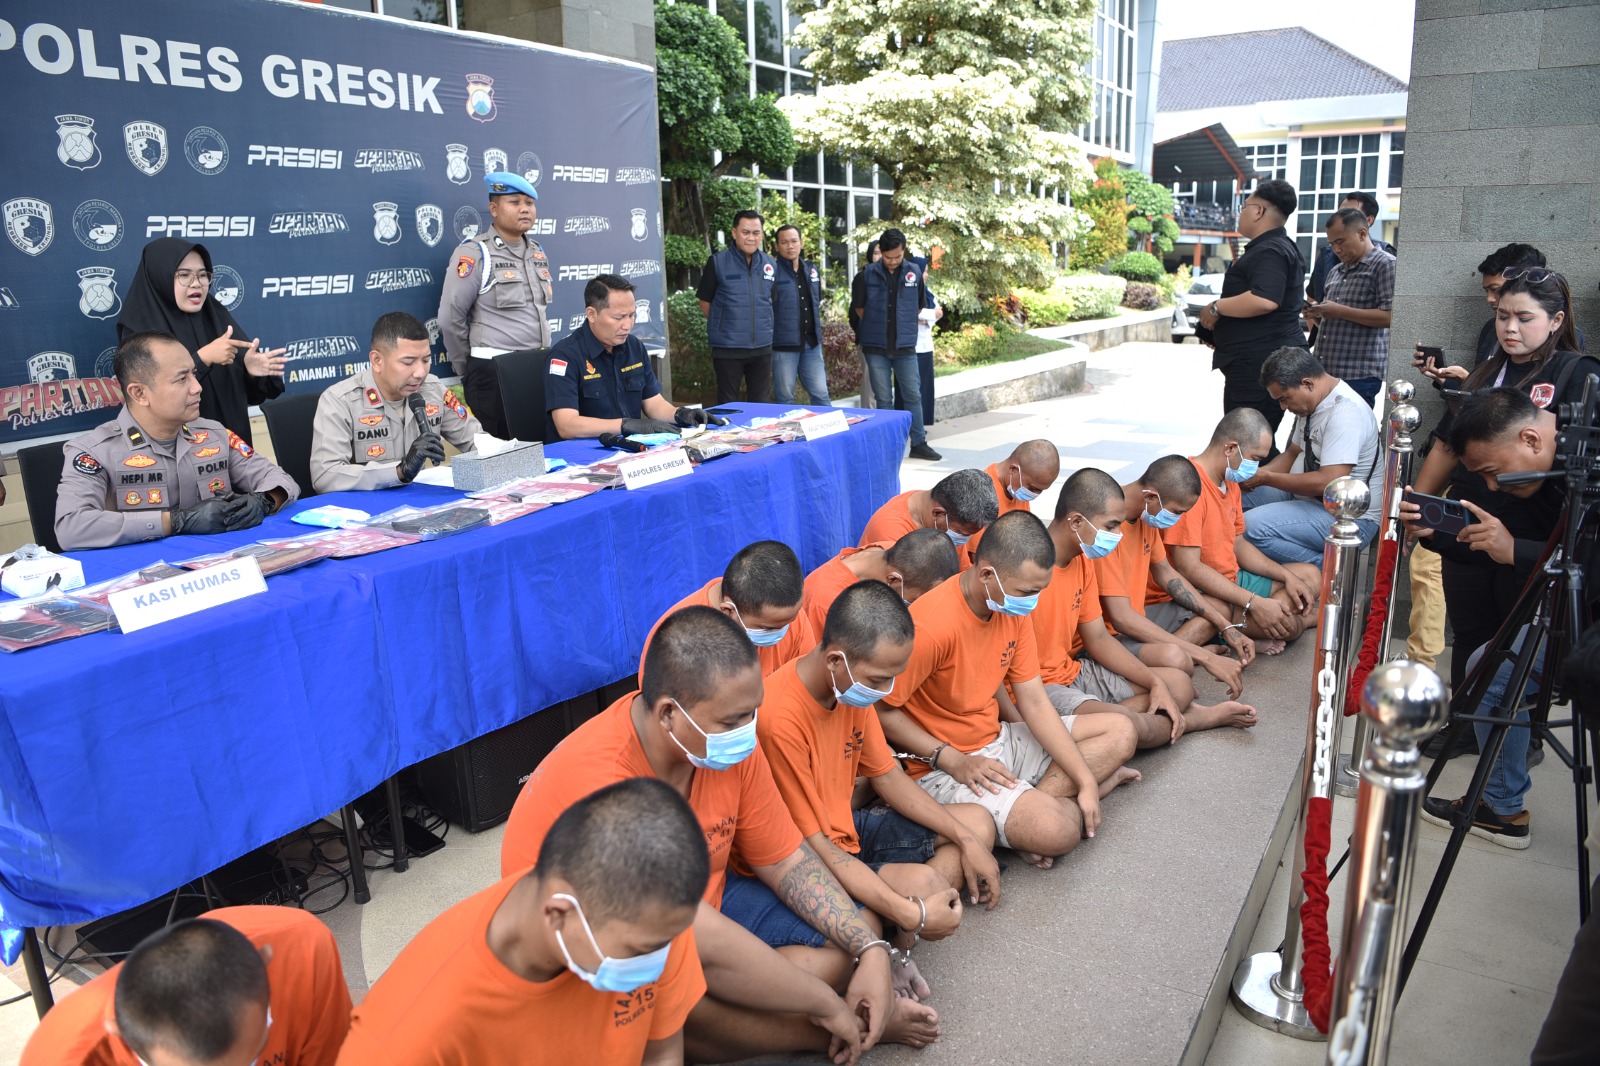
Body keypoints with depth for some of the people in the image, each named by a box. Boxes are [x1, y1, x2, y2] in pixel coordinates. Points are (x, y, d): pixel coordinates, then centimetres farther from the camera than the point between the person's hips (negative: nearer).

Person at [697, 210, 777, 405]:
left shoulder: (771, 264, 5)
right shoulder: (717, 263, -5)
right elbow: (705, 303, 2)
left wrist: (763, 325, 8)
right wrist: (724, 325, 2)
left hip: (762, 347, 4)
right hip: (728, 349, -3)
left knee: (761, 404, 12)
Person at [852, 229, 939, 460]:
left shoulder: (915, 272, 0)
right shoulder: (868, 274, -4)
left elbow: (919, 305, 12)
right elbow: (859, 307, 6)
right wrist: (876, 327, 11)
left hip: (905, 345, 1)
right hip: (875, 346, -1)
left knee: (913, 394, 3)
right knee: (883, 397, 6)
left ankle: (919, 443, 11)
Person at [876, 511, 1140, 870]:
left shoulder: (1014, 608, -2)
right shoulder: (932, 626, -28)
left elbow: (1035, 703, 1)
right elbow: (881, 711, -21)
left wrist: (1086, 781, -5)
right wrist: (952, 760, -22)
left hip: (997, 741, 9)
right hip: (939, 766, -9)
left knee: (1120, 732, 8)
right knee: (1058, 830, -31)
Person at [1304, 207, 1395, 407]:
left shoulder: (1385, 265, -3)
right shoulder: (1336, 271, 21)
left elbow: (1389, 316, -14)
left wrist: (1340, 312, -15)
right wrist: (1316, 317, 7)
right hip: (1325, 371, 7)